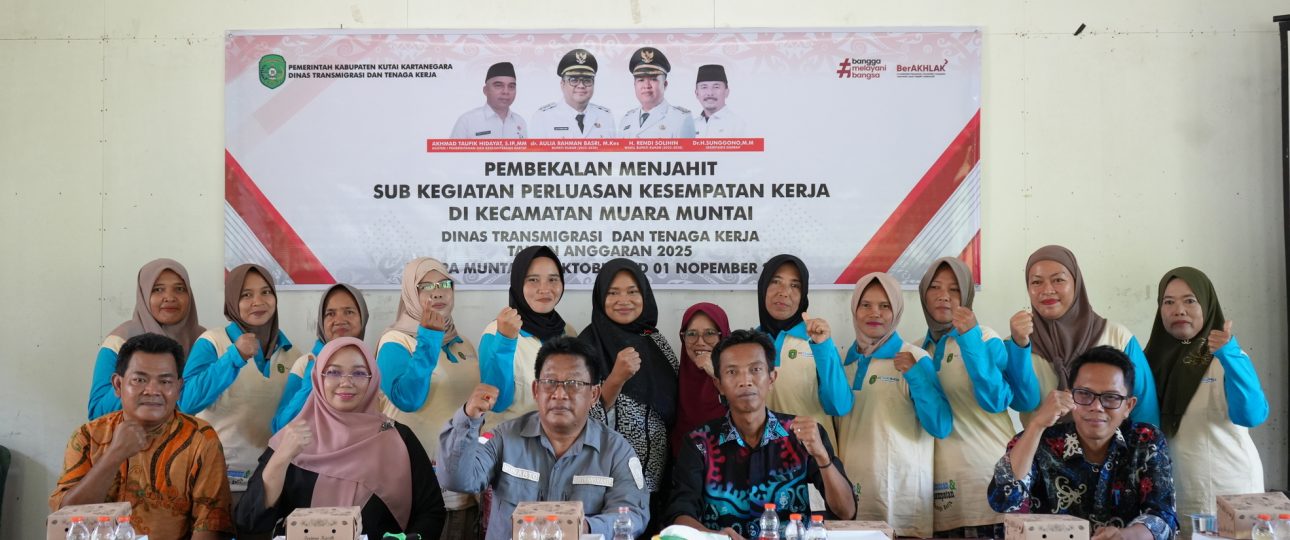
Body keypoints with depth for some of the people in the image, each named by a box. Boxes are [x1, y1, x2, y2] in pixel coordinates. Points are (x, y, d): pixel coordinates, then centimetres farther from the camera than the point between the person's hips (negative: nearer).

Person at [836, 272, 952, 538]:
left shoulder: (915, 358, -5)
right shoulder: (844, 359, 7)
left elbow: (941, 427, -10)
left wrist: (915, 374, -18)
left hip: (900, 486, -4)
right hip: (850, 483, 4)